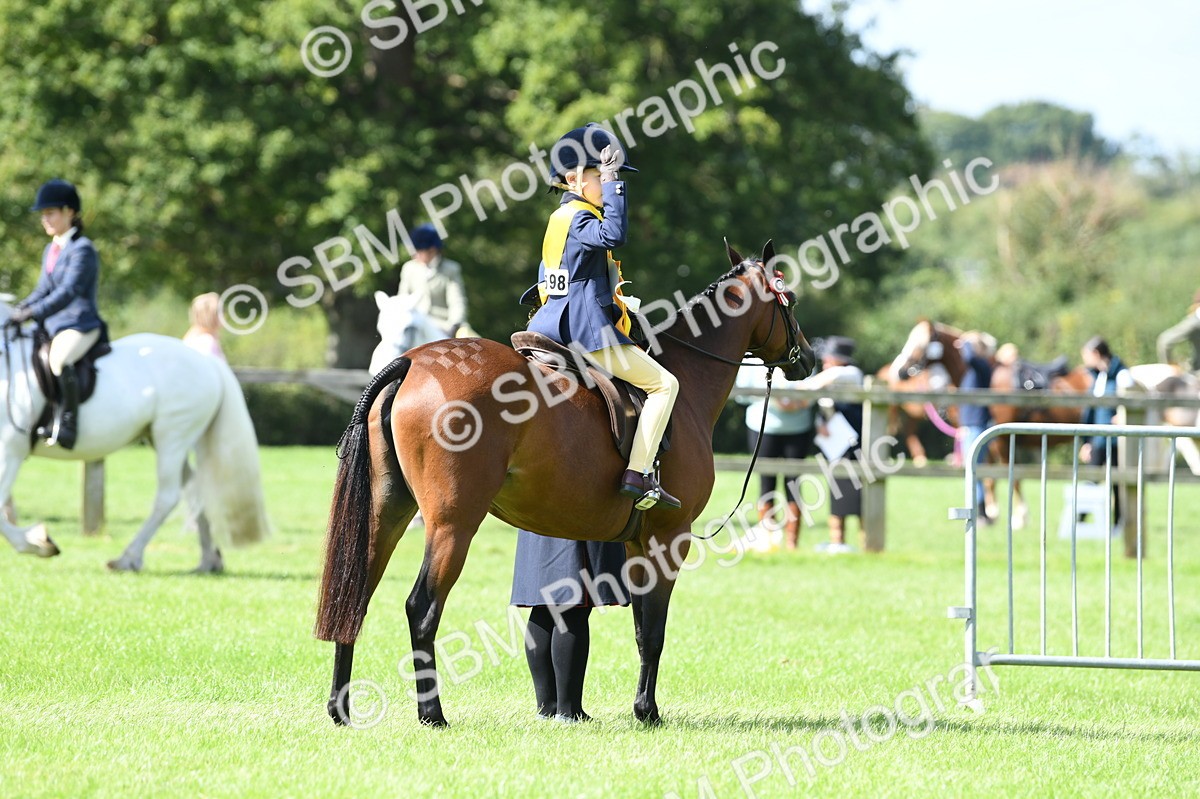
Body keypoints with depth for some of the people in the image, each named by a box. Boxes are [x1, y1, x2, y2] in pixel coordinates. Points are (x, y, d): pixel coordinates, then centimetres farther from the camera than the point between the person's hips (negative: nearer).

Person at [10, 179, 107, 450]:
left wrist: (33, 313, -30)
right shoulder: (51, 250, 16)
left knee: (59, 359, -37)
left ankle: (66, 425, -36)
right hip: (54, 325, 10)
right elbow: (43, 291, 18)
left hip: (80, 324, -10)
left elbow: (68, 292, -22)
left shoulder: (82, 249, -11)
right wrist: (19, 310, 1)